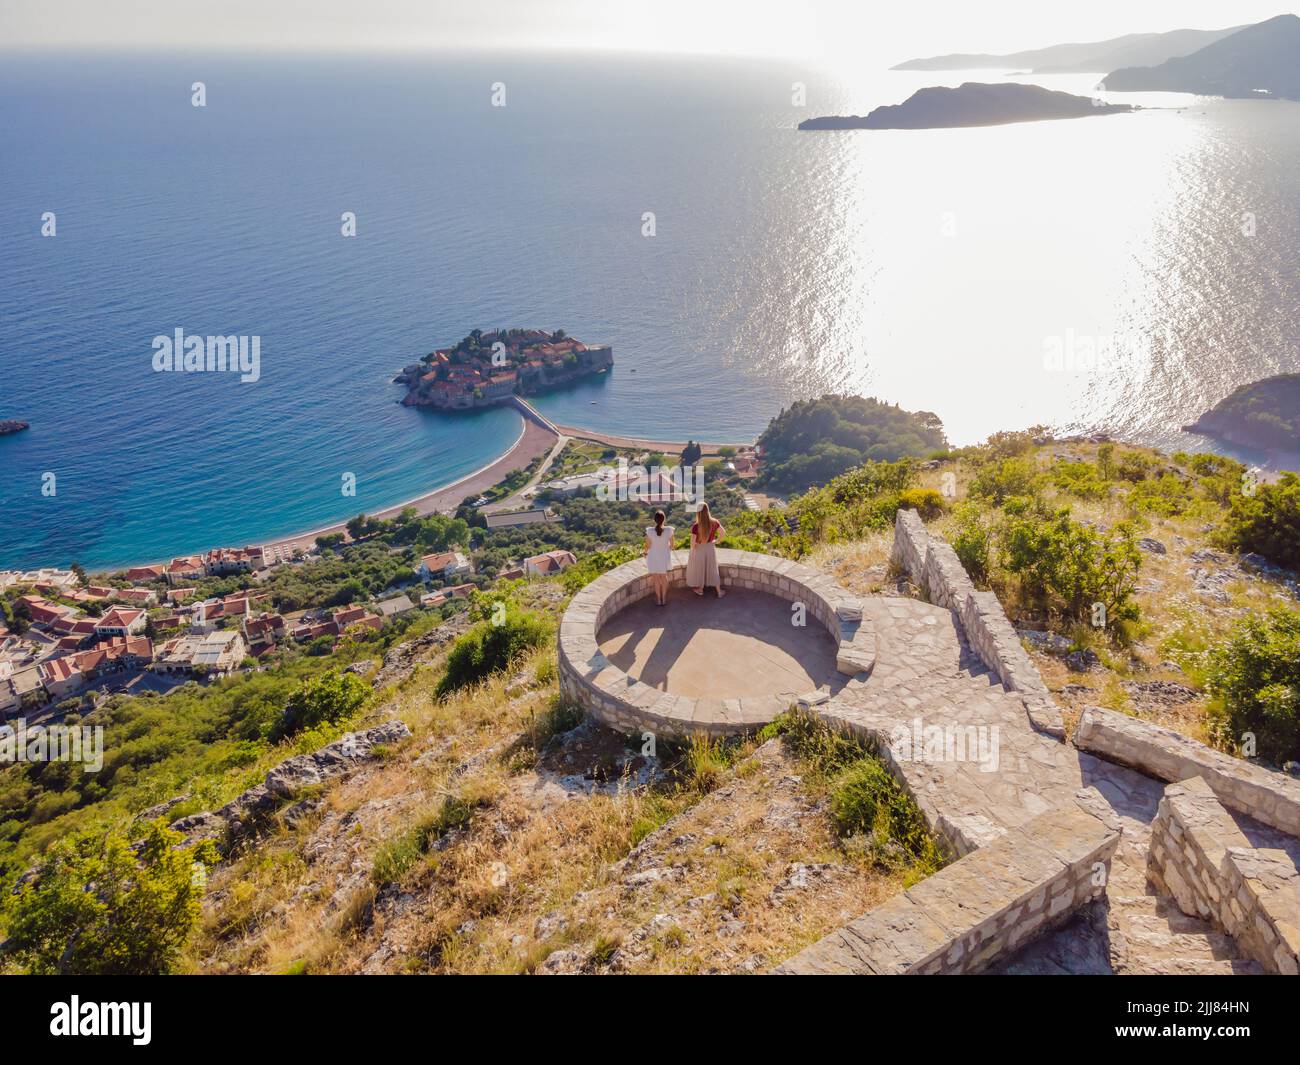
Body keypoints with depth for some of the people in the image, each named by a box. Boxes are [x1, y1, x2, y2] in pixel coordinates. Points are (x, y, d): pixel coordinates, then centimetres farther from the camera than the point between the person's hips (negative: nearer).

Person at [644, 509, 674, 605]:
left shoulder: (649, 531, -24)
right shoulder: (669, 530, -21)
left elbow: (648, 546, -12)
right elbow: (671, 545, -7)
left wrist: (646, 553, 11)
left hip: (653, 557, -1)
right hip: (665, 556, 1)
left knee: (656, 578, 20)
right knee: (664, 577, 25)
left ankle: (658, 599, 30)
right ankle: (664, 598, 35)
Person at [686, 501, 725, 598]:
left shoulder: (696, 527, -30)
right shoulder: (714, 522, -18)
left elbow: (693, 542, -24)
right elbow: (723, 533, -6)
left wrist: (692, 549, -2)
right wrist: (716, 541, 11)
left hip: (699, 550, -3)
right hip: (710, 549, 3)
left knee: (699, 569, 22)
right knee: (712, 569, 20)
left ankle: (700, 589, 42)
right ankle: (719, 592, 31)